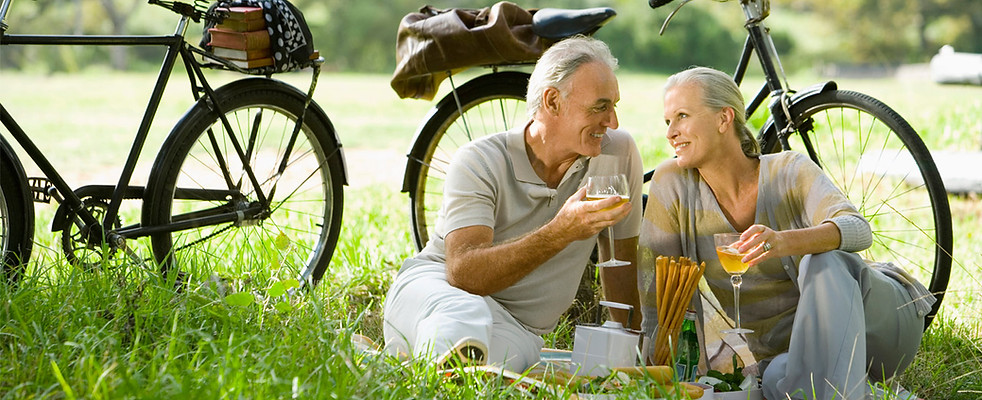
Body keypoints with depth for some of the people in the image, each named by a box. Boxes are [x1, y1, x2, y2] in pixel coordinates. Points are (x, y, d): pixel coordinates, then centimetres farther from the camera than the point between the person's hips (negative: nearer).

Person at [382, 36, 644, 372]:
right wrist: (560, 233, -34)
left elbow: (621, 263, 11)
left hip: (518, 329, 5)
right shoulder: (479, 162, -12)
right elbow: (463, 273, -25)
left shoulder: (618, 153, -2)